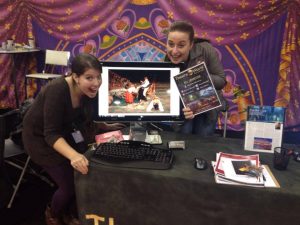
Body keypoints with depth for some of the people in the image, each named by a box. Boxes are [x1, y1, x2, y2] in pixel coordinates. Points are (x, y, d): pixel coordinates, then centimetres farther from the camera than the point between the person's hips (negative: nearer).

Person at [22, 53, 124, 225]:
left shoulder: (88, 91, -12)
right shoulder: (57, 91, -33)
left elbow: (86, 121, 3)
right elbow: (51, 134, -35)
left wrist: (106, 127, -7)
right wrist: (73, 155, -50)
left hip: (65, 133, 6)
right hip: (41, 137, -6)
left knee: (86, 175, -7)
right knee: (70, 185, -9)